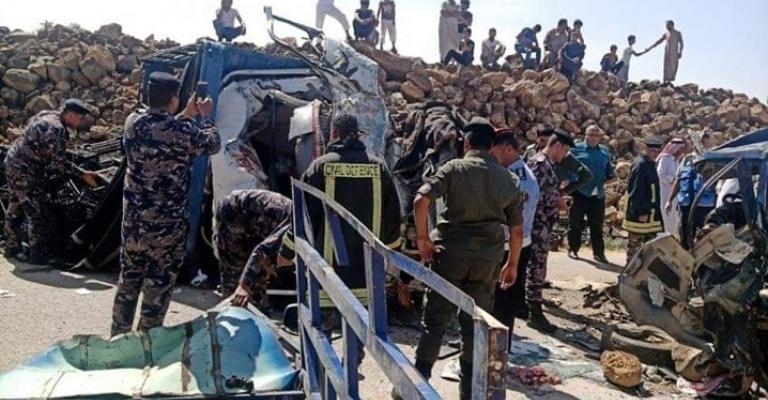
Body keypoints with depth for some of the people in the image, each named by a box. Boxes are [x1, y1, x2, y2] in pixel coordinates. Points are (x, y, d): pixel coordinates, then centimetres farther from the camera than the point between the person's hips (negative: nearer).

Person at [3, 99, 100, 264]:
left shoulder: (47, 115, 8)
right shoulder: (56, 129, -22)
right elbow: (59, 163, -22)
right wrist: (83, 175, -16)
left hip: (13, 162, 10)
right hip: (26, 171, -10)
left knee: (16, 209, 19)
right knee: (38, 213, -5)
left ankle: (12, 248, 31)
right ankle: (38, 255, 1)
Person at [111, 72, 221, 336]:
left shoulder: (134, 126, 0)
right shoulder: (182, 131, -17)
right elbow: (212, 144, 2)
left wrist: (186, 117, 23)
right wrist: (205, 117, 17)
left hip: (133, 220, 6)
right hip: (166, 224, -6)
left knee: (129, 279, 19)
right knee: (158, 286, 6)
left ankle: (119, 336, 31)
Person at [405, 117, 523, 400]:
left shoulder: (454, 168, -3)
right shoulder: (510, 179, 8)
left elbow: (421, 200, -17)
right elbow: (517, 229, 9)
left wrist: (423, 237, -6)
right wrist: (512, 264, 20)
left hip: (450, 252, -2)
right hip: (487, 258, 3)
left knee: (435, 321, 8)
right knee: (474, 326, 12)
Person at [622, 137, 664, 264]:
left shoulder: (651, 164, 14)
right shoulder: (639, 164, -15)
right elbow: (636, 191, -20)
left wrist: (656, 210, 17)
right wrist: (641, 212, -21)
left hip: (651, 212, 10)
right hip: (639, 214, -10)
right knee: (635, 244, -2)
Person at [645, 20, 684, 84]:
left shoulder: (678, 33, 8)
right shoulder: (666, 34, 14)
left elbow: (681, 43, 4)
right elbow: (658, 42, 17)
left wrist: (680, 52, -8)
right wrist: (650, 48, 11)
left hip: (675, 52, -1)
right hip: (667, 52, 1)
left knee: (673, 67, -7)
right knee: (667, 66, -8)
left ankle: (669, 81, -8)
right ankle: (665, 81, -13)